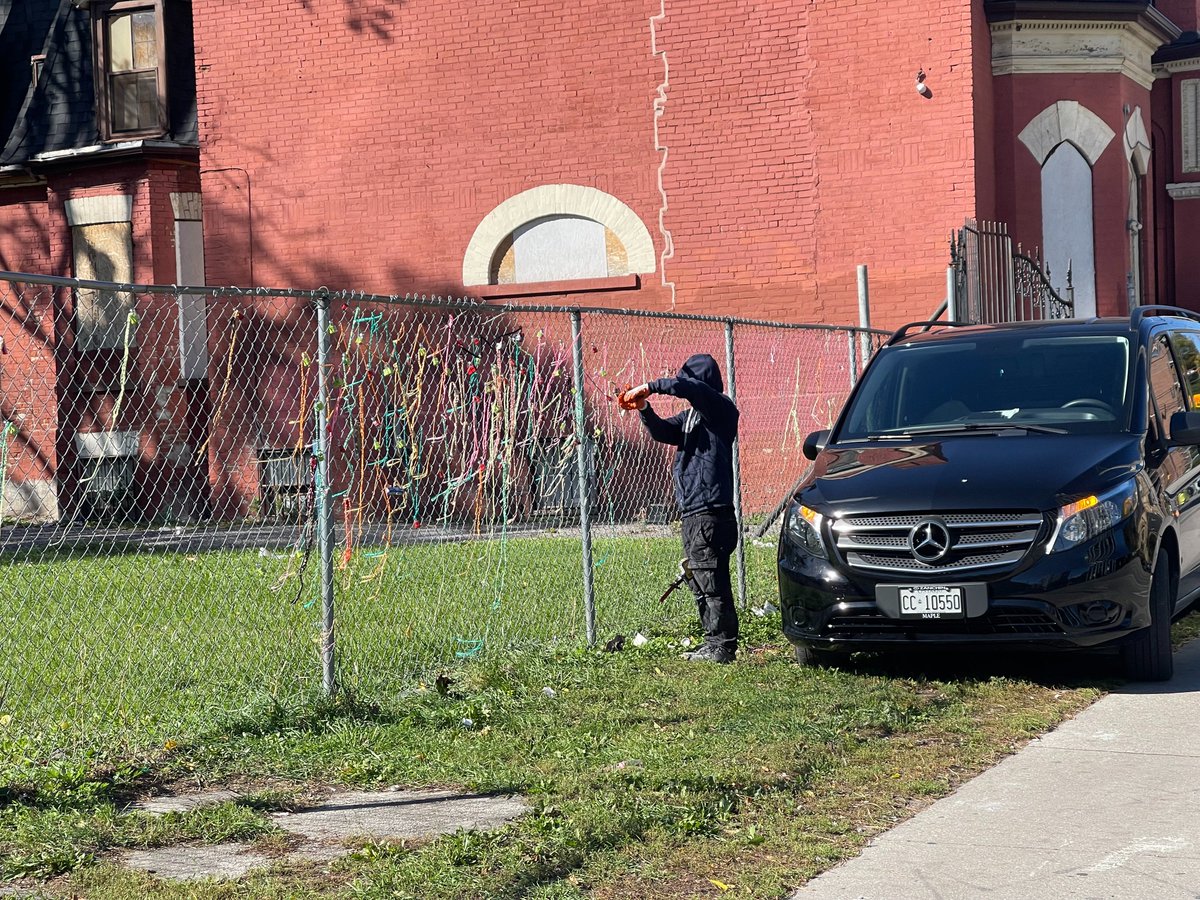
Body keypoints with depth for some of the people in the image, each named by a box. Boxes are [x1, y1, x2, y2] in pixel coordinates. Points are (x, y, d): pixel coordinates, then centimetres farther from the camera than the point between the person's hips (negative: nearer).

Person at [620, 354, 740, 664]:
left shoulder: (721, 408, -8)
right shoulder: (691, 416, 21)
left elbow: (688, 387, -24)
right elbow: (663, 432, 16)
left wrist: (649, 387, -18)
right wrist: (643, 408, -1)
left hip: (710, 512, -10)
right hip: (693, 513, 10)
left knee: (711, 581, -8)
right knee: (699, 582, 13)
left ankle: (722, 646, -5)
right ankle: (714, 644, 18)